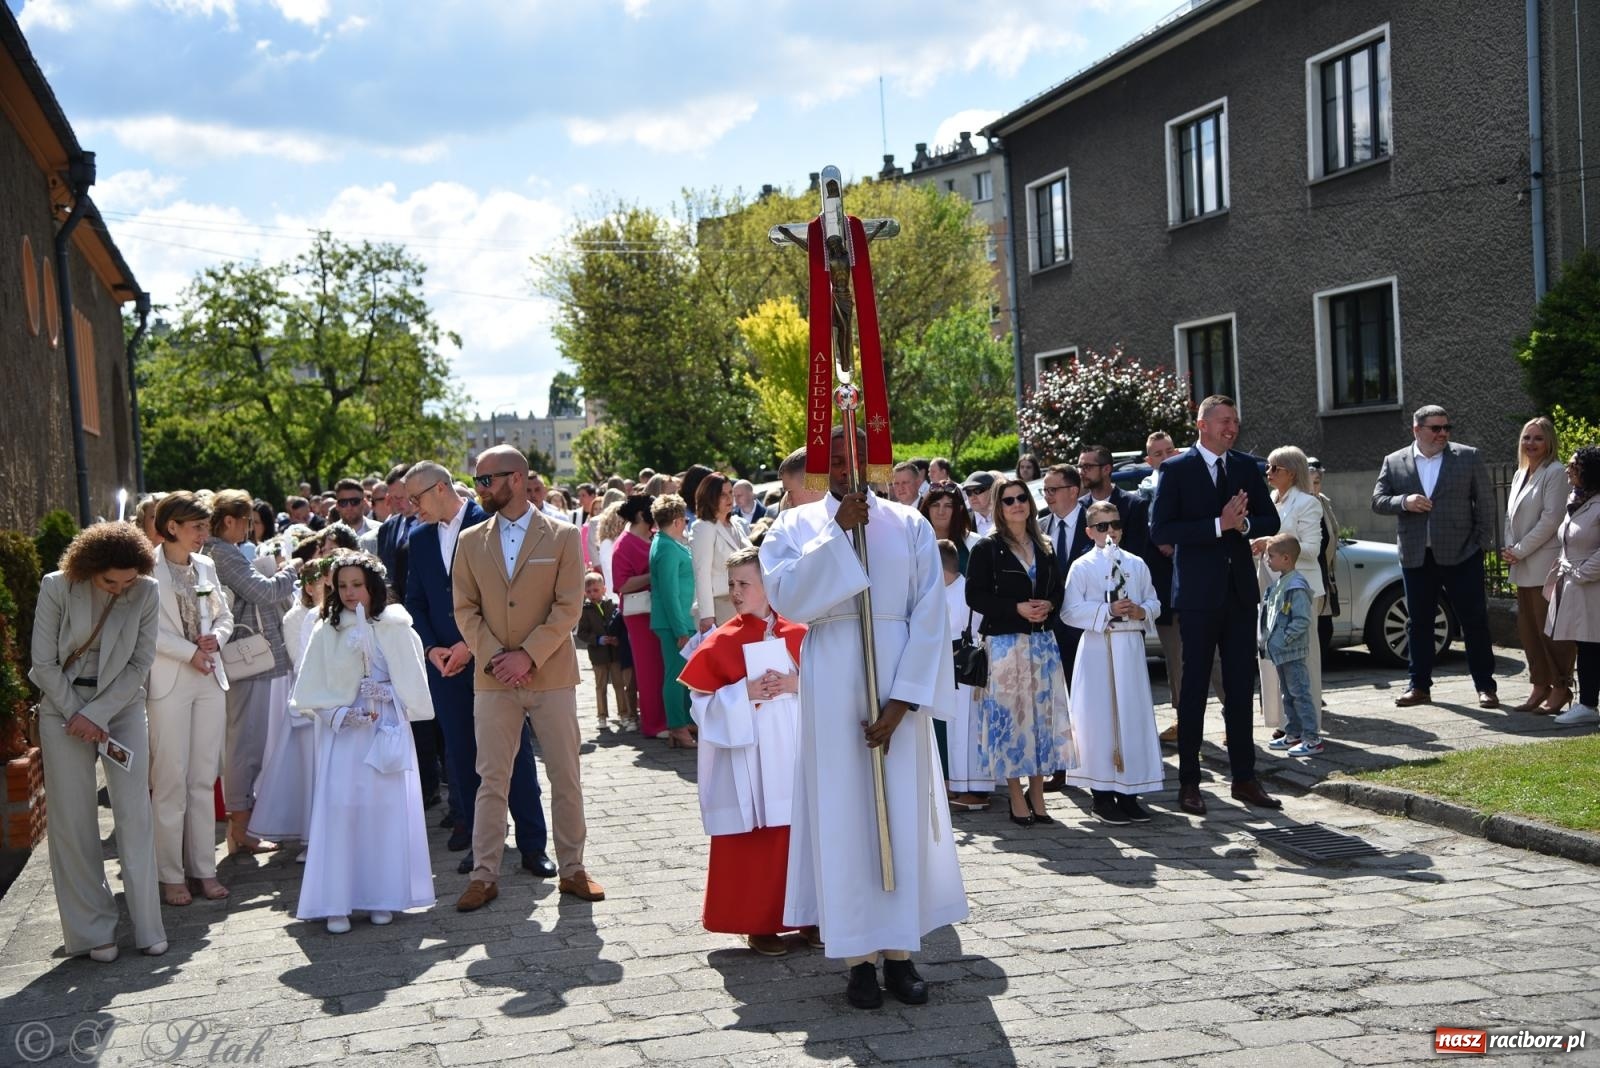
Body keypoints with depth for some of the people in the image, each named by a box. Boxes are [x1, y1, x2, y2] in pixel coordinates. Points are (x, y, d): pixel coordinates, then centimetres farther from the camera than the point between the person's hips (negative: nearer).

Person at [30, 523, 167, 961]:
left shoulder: (147, 593, -8)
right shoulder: (57, 587, -10)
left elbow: (140, 663, -6)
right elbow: (43, 663, -7)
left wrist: (97, 714, -13)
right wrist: (77, 716, -11)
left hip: (123, 704, 1)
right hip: (64, 705, 0)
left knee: (135, 814, -3)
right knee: (74, 821, 0)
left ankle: (148, 927, 5)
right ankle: (93, 930, 9)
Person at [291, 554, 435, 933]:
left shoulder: (397, 628, 2)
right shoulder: (326, 632, 3)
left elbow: (413, 684, 7)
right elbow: (310, 692, 1)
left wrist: (387, 699, -6)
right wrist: (343, 714, -11)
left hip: (389, 731, 1)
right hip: (343, 732, 0)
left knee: (388, 809, 0)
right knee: (340, 811, -6)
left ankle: (382, 896, 10)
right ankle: (336, 904, -2)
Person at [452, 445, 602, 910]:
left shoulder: (562, 536, -1)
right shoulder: (471, 540, 7)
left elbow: (568, 607, -6)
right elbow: (465, 609, 5)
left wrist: (528, 656, -14)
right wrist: (492, 657, -9)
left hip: (551, 675, -2)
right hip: (493, 680, 2)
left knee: (566, 779, 5)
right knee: (491, 780, 5)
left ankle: (572, 869, 17)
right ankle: (485, 875, 13)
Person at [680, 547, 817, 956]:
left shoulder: (797, 635, 4)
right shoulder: (721, 642, -1)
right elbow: (702, 701, -3)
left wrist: (797, 685, -13)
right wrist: (744, 694, -16)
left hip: (794, 752, 2)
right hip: (747, 758, -2)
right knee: (752, 838, 1)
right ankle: (757, 922, 14)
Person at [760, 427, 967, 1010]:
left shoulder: (909, 525, 4)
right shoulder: (795, 525, 5)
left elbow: (929, 616, -2)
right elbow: (784, 596, -12)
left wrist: (903, 700, -10)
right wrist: (836, 531, -15)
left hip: (898, 676, 1)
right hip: (831, 682, 0)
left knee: (903, 809, 4)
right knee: (842, 812, 1)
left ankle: (899, 950, 14)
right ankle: (859, 956, 8)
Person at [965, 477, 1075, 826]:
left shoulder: (1044, 549, 13)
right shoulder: (987, 548, -3)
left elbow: (1059, 589, 17)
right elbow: (975, 596, -8)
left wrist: (1048, 605, -5)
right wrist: (1017, 608, -17)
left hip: (1042, 640, 5)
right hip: (1005, 641, -5)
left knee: (1041, 715, 5)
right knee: (1010, 716, -3)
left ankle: (1037, 795, 15)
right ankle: (1017, 799, 6)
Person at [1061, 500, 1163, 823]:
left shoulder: (1136, 564, 10)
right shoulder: (1082, 567, -3)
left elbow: (1154, 602, 11)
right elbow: (1070, 610, -9)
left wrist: (1142, 611, -10)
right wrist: (1108, 611, -16)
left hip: (1131, 647, 4)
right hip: (1097, 648, -4)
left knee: (1134, 716, 5)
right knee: (1099, 718, -1)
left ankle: (1129, 792, 15)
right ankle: (1102, 794, 7)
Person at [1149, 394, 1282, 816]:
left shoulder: (1246, 466, 9)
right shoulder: (1176, 469, -6)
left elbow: (1271, 521, 10)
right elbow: (1160, 530, -14)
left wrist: (1244, 523, -12)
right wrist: (1218, 525, -21)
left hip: (1240, 591, 5)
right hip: (1198, 592, -4)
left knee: (1241, 687, 9)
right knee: (1194, 688, 2)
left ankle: (1244, 778, 18)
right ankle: (1189, 782, 9)